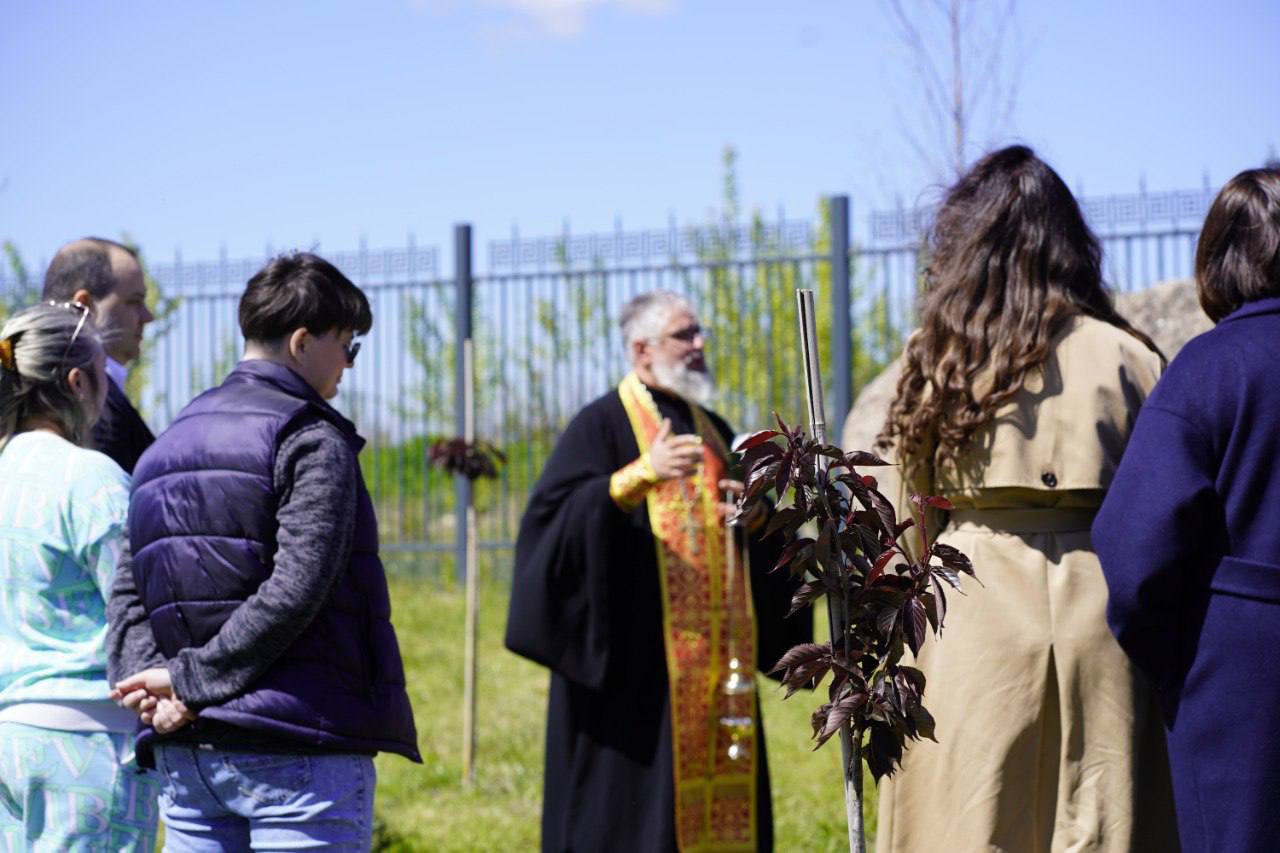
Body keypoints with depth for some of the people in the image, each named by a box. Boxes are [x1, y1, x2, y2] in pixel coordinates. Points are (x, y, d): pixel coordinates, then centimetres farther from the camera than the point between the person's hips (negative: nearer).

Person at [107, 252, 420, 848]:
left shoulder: (166, 447, 15)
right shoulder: (314, 440, -8)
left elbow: (128, 594, 8)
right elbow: (295, 590, -19)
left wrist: (153, 679, -5)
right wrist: (194, 680, -14)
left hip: (183, 754, 7)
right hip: (300, 753, -7)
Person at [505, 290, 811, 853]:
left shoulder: (711, 430, 17)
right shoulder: (603, 425, -3)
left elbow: (753, 525, 23)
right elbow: (555, 511, -16)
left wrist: (757, 513, -1)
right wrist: (641, 475, -27)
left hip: (713, 662, 7)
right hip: (637, 656, -7)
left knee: (714, 800, 5)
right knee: (628, 806, -7)